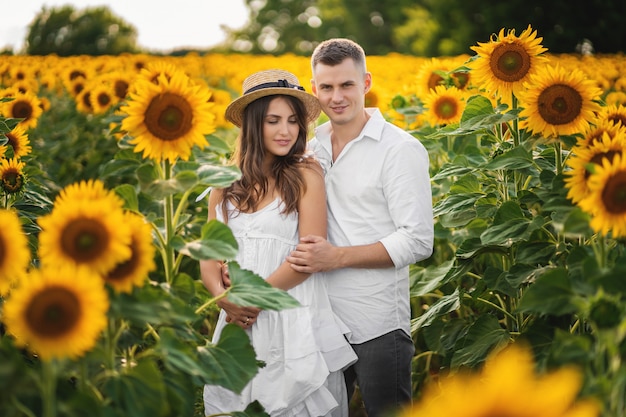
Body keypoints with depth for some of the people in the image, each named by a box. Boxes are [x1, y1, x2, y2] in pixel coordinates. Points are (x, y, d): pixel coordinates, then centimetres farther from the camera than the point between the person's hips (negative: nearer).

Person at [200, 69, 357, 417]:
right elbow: (209, 257, 7)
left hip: (293, 319, -4)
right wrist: (224, 297, -12)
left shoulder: (306, 174, -6)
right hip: (239, 320, 4)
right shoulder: (226, 183, 6)